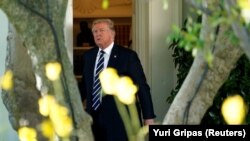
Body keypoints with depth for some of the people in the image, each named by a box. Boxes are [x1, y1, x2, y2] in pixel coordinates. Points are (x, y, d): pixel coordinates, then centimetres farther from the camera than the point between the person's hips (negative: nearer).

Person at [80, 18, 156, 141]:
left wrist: (148, 117, -8)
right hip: (95, 116, 5)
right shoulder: (88, 56, 10)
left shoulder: (128, 55, -5)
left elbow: (142, 87, -5)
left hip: (121, 117, -5)